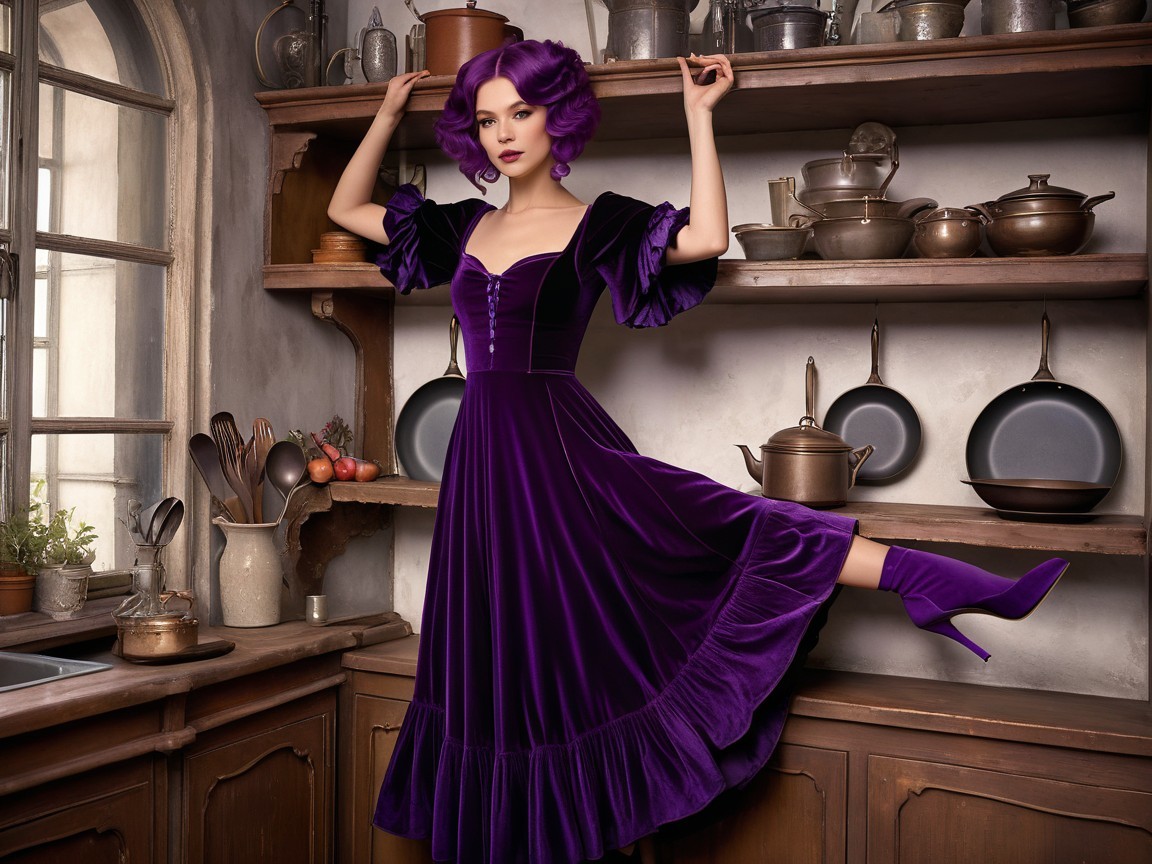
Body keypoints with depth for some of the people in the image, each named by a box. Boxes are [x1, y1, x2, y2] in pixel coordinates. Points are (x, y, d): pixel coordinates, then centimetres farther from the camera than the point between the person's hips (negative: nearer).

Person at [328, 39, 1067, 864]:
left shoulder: (596, 224, 0)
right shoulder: (466, 227, 14)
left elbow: (707, 239, -17)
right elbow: (346, 208, 24)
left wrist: (700, 113, -11)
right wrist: (388, 113, 21)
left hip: (566, 450, -4)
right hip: (484, 460, 4)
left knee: (731, 532, -22)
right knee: (500, 667, 10)